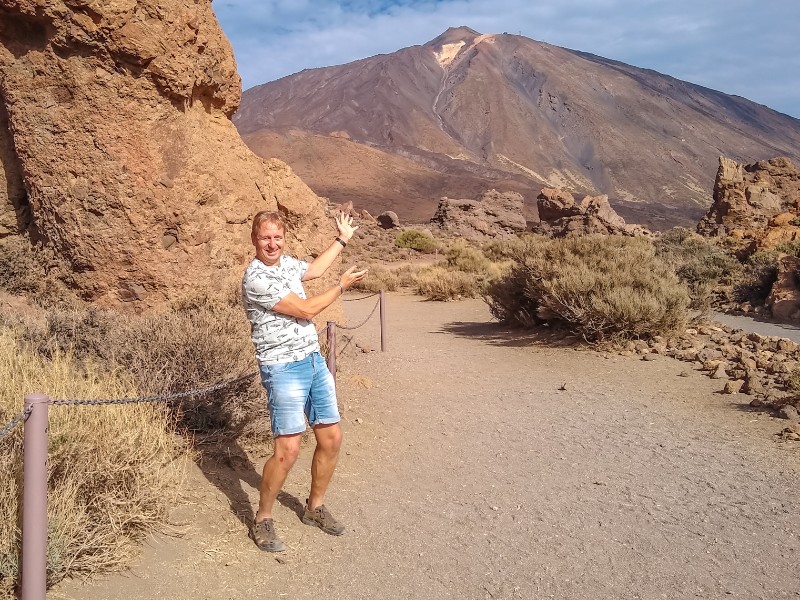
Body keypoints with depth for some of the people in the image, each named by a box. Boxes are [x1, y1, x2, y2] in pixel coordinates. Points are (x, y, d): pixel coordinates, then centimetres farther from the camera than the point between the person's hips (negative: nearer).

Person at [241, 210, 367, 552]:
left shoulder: (287, 263, 8)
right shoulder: (256, 278, -17)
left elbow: (315, 269, 32)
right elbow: (307, 309, -16)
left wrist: (342, 239, 37)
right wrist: (342, 285, -3)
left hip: (315, 362, 8)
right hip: (283, 370, -8)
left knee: (331, 438, 9)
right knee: (288, 450, -12)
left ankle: (315, 507, 28)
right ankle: (262, 521, 9)